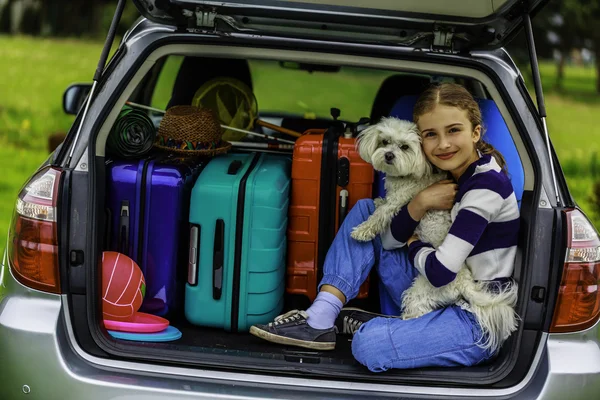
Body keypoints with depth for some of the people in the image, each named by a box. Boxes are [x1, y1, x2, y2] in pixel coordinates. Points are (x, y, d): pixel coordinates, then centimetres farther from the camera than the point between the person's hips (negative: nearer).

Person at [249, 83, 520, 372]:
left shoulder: (486, 184, -19)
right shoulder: (444, 173, 6)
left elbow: (441, 271, -24)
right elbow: (390, 240, 5)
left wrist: (414, 246, -3)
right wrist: (420, 203, -13)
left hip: (478, 321, -8)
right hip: (439, 298, 9)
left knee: (369, 345, -33)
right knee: (365, 210, 7)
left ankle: (360, 323, 4)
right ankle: (319, 321, -2)